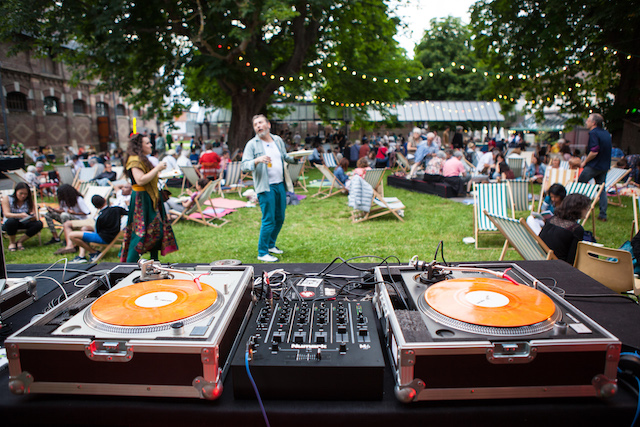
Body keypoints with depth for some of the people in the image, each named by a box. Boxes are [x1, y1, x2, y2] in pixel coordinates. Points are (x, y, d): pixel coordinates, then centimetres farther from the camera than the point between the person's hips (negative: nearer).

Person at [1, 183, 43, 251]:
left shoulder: (29, 201, 2)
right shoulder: (7, 199, -4)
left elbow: (34, 217, -5)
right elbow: (6, 214, -18)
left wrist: (32, 216, -32)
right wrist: (20, 215, -39)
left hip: (24, 224, 2)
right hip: (10, 225, -2)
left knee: (39, 224, -27)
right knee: (11, 221, -38)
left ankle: (19, 241, -12)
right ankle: (12, 243, -12)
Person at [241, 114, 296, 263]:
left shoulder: (278, 140, 14)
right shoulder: (252, 144, -3)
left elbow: (285, 157, 27)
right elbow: (244, 166, -11)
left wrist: (295, 157, 6)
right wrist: (257, 160, -29)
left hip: (280, 185, 6)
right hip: (266, 187, -6)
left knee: (280, 218, 13)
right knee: (268, 220, -7)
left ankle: (271, 245, 31)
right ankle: (262, 253, 6)